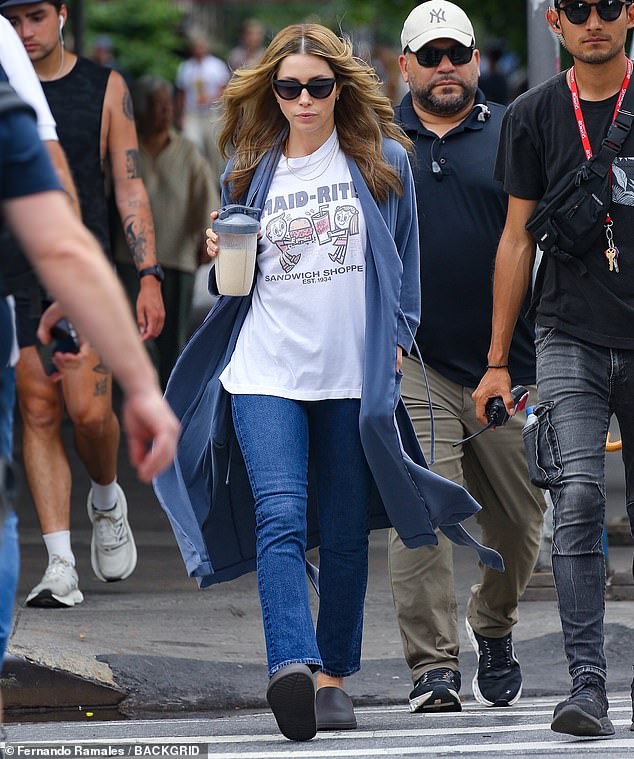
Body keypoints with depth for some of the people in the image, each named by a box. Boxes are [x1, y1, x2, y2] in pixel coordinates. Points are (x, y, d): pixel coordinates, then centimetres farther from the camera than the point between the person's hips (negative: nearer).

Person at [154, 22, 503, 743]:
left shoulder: (383, 161, 7)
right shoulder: (252, 172, 11)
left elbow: (404, 256, 13)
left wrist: (397, 339, 4)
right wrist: (222, 255, 0)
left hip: (355, 375, 0)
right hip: (265, 372, 0)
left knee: (345, 533, 4)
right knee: (281, 516, -17)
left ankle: (333, 676, 15)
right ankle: (292, 666, -31)